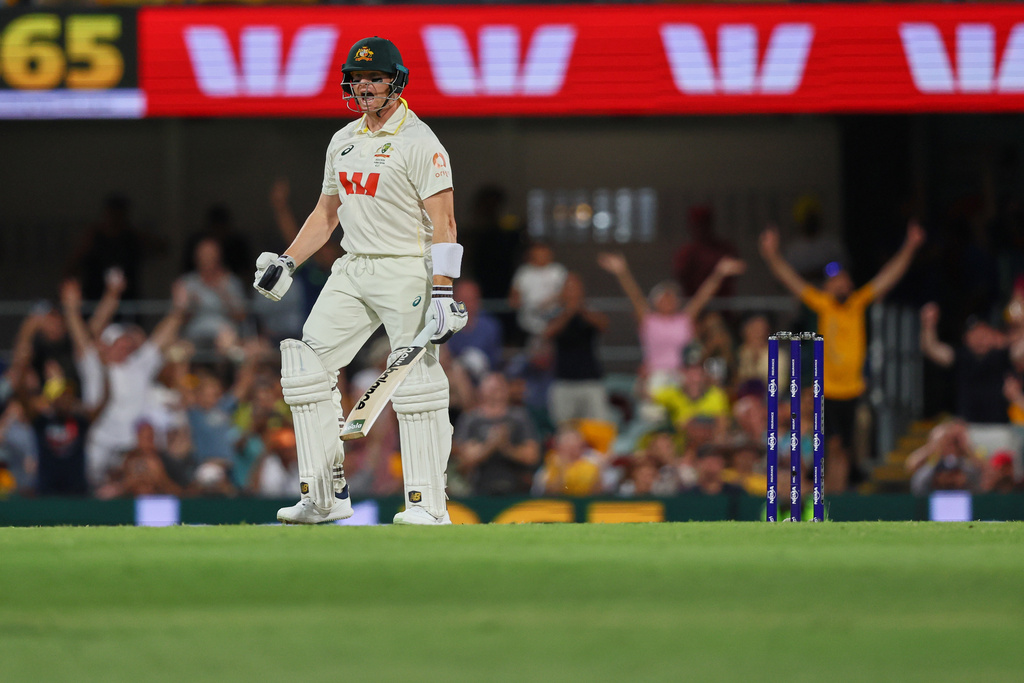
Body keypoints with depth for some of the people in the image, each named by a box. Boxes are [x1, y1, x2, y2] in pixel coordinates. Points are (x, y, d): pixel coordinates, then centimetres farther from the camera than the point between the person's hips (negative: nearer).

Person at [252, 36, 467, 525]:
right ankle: (324, 496, 2)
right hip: (352, 273, 8)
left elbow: (443, 222, -15)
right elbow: (326, 213, 24)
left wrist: (443, 294, -23)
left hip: (407, 272, -8)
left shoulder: (418, 142, -9)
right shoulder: (344, 141, 15)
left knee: (416, 383, -10)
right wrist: (287, 263, 11)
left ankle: (429, 503, -4)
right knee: (307, 366, -1)